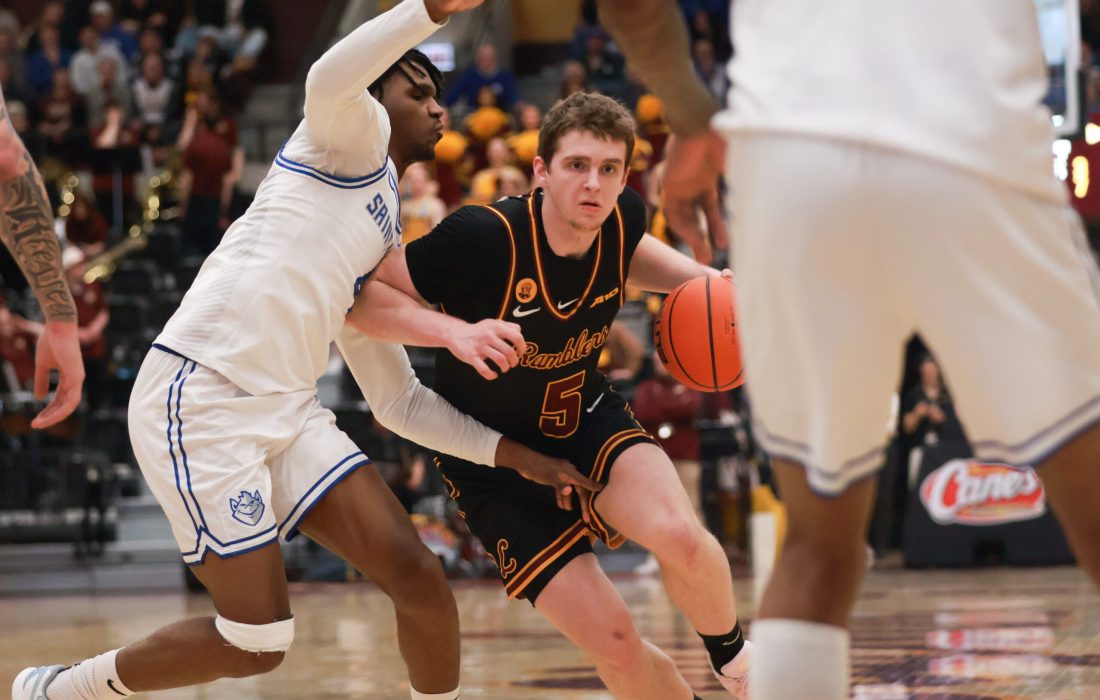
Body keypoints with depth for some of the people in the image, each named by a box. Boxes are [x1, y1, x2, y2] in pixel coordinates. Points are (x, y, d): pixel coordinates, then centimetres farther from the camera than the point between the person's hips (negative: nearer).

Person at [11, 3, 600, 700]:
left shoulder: (381, 257, 26)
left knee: (419, 576, -6)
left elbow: (401, 402, 26)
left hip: (287, 409, 8)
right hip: (199, 399, -8)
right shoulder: (356, 136, 5)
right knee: (257, 643, -7)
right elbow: (330, 80, -22)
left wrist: (512, 453, 16)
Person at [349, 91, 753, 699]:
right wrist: (456, 332, -39)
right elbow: (352, 293, -26)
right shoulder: (482, 237, -30)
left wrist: (700, 280, -2)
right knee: (614, 645, -15)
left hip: (586, 419, 4)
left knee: (681, 539, -28)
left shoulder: (622, 218, -12)